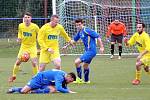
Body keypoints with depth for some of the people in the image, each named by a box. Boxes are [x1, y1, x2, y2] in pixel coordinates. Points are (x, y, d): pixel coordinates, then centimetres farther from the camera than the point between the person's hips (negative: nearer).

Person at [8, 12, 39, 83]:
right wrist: (19, 38, -5)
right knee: (18, 62, 5)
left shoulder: (35, 27, -17)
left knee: (34, 63, -13)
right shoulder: (20, 26, -8)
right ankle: (13, 76, 27)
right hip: (23, 46, 3)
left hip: (32, 47, -3)